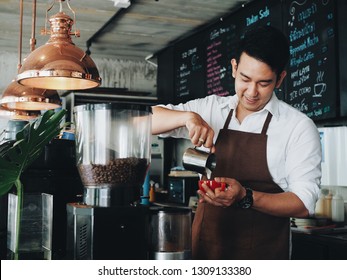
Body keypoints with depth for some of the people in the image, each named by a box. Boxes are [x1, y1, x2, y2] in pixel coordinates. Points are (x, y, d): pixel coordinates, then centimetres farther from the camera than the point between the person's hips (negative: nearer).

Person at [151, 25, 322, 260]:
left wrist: (245, 197, -27)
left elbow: (303, 204, -11)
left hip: (262, 253, -3)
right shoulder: (209, 109, 3)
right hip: (204, 247, 3)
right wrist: (187, 117, -20)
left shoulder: (299, 127, -8)